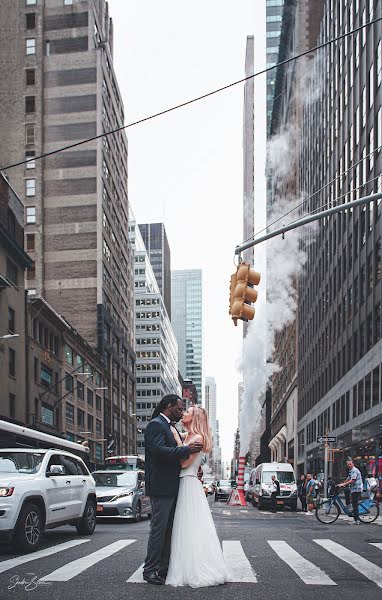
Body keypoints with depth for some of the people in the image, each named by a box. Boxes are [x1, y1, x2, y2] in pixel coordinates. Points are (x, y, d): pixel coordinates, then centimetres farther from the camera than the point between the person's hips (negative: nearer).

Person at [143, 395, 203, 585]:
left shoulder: (171, 428, 19)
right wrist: (187, 449, -25)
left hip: (173, 487, 10)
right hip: (161, 487, -10)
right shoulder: (155, 425, -11)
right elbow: (159, 451, -25)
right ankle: (150, 570, 2)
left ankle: (164, 568, 18)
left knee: (169, 529, 12)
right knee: (159, 528, -6)